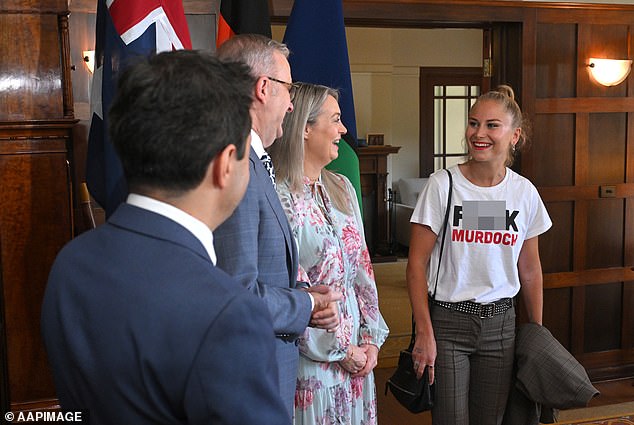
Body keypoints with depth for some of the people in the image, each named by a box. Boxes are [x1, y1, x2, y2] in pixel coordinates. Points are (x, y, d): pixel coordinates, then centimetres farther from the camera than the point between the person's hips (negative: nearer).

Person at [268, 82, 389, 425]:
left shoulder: (342, 187, 8)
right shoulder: (279, 198, -17)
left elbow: (362, 266, 9)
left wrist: (371, 338, 3)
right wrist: (339, 350, -11)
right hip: (313, 356, -7)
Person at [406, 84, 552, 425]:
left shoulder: (525, 192, 1)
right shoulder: (442, 185, -9)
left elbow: (529, 269, 10)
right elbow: (417, 263, -9)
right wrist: (424, 332, -13)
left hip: (500, 323, 3)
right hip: (447, 321, -3)